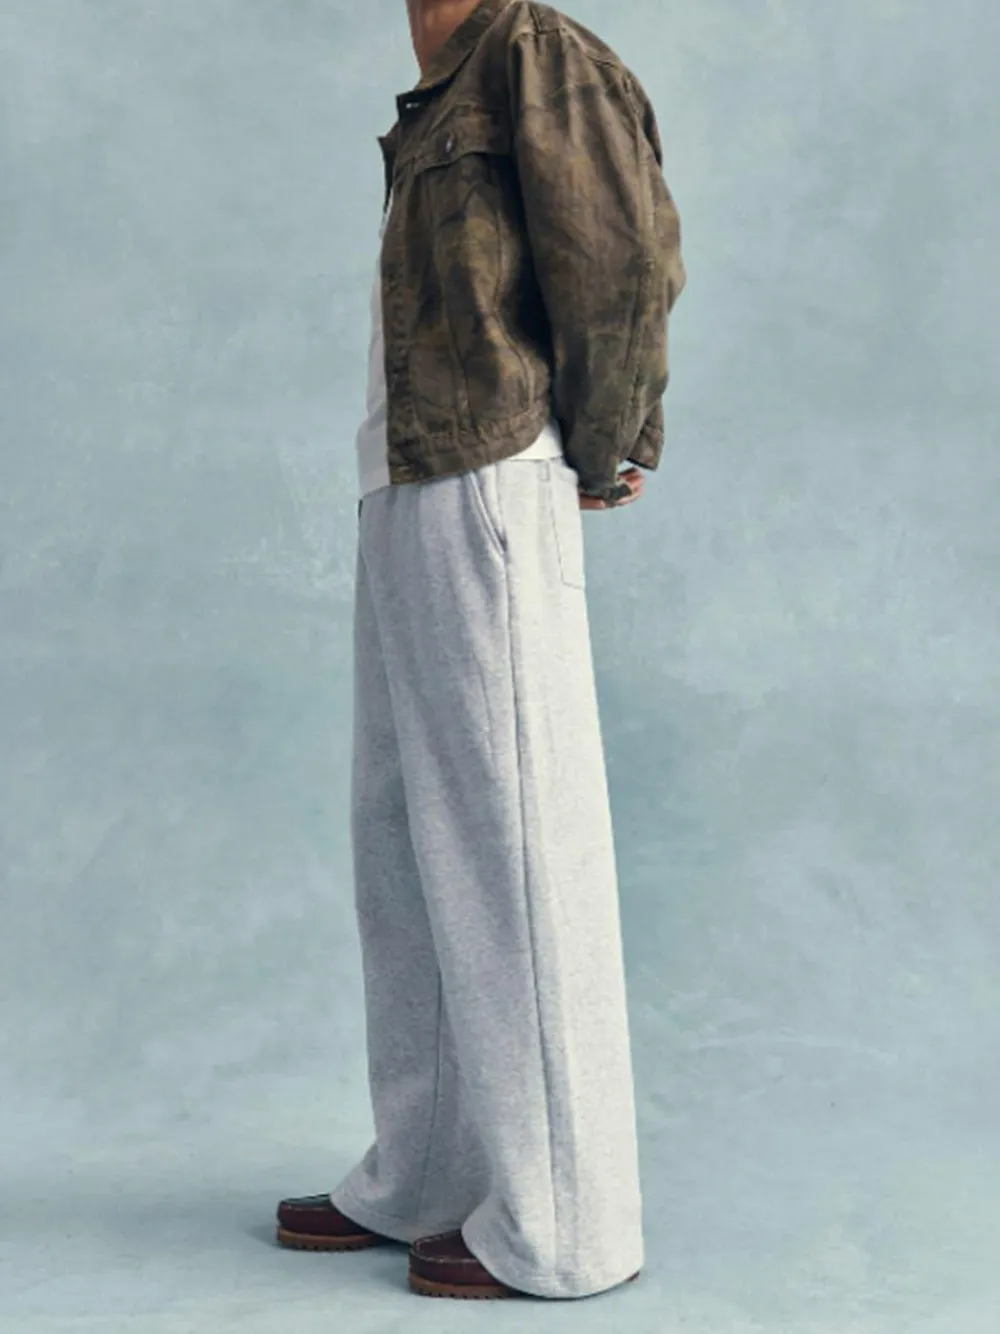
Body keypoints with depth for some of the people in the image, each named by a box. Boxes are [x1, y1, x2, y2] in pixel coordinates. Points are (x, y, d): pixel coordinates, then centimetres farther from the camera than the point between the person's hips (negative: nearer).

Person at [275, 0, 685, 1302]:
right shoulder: (438, 115, 23)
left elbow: (630, 259, -9)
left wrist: (594, 456, 1)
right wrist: (612, 444, 11)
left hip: (483, 495, -10)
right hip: (406, 508, 10)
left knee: (511, 843, -7)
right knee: (403, 840, 11)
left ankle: (561, 1225, 3)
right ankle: (424, 1179, 21)